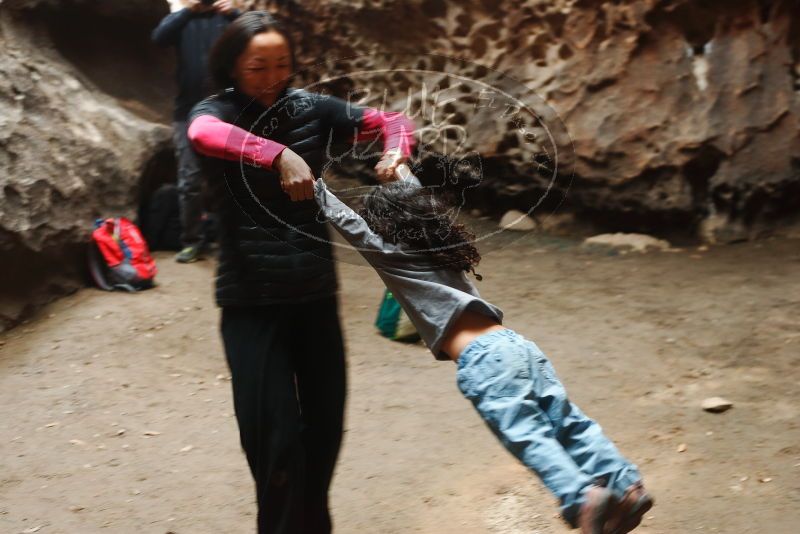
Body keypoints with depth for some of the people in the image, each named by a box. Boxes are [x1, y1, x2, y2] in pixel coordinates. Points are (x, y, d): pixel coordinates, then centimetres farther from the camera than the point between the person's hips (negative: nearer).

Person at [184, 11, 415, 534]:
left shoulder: (313, 109, 3)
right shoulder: (217, 112, -6)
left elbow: (394, 122, 3)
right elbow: (204, 134, -31)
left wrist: (394, 153, -21)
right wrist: (280, 155, -46)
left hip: (316, 291, 4)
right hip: (251, 299, -3)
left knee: (325, 422, 13)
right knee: (272, 435, -4)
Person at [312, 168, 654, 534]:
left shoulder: (394, 256, 10)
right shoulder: (441, 245, 29)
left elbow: (349, 224, 10)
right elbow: (418, 206, 47)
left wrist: (316, 187, 21)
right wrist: (402, 171, 62)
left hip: (482, 359, -7)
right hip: (516, 344, 8)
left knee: (529, 437, -18)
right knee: (569, 423, 6)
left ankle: (583, 498, -35)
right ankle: (626, 485, -2)